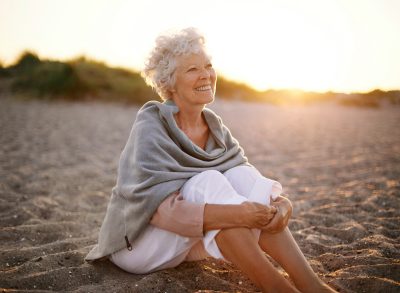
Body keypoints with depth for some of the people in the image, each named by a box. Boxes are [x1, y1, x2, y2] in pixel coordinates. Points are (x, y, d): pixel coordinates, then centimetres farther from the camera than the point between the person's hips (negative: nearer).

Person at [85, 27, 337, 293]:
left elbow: (250, 185, -7)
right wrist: (236, 214, -40)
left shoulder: (214, 127, 0)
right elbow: (160, 208, -31)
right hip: (137, 243, -5)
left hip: (185, 241, 6)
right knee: (209, 182, -30)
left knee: (241, 176, -19)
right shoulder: (151, 128, -19)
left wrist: (281, 202, -30)